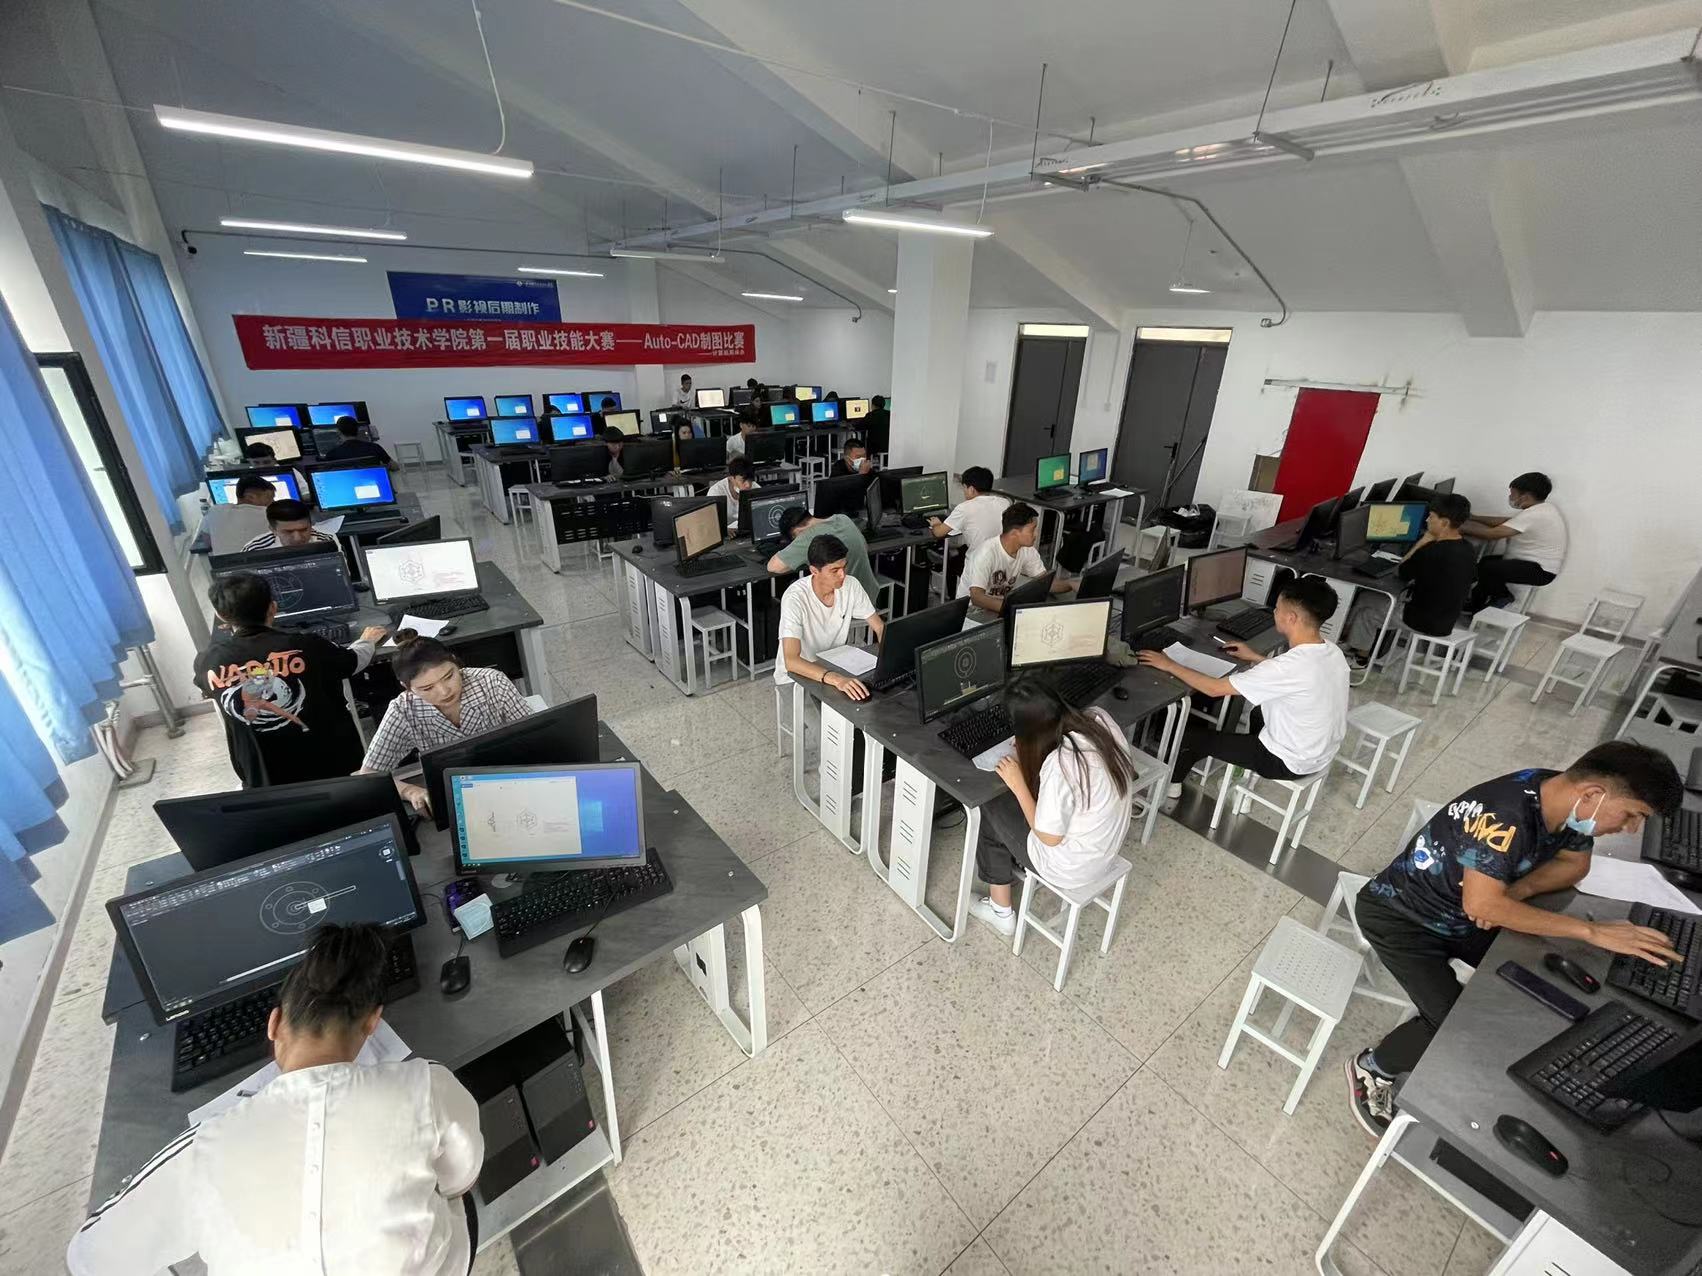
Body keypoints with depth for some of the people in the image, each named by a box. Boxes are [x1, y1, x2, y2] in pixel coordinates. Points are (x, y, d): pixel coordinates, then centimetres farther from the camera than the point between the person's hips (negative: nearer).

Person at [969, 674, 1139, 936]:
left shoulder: (1059, 766, -36)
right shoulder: (1099, 718, -15)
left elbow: (1049, 838, -21)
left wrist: (1017, 784, -15)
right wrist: (1032, 747, 1)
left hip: (1072, 867, -7)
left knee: (989, 811, 8)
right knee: (1013, 802, 19)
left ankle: (1001, 912, 24)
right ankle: (1013, 863, 39)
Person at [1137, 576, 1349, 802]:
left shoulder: (1292, 666, -33)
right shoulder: (1331, 651, -7)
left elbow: (1215, 689, -28)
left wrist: (1170, 665, -18)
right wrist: (1255, 658, 15)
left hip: (1289, 762, -8)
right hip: (1321, 752, 8)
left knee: (1191, 735, 3)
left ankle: (1169, 784, 28)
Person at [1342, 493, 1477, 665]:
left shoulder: (1431, 552, -27)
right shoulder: (1469, 551, -1)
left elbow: (1400, 573, -10)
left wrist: (1422, 542, -6)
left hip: (1424, 622, -8)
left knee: (1366, 602, 12)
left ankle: (1360, 656, 26)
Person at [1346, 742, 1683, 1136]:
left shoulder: (1565, 801, -9)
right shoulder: (1505, 815, -34)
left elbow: (1574, 862, 6)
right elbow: (1482, 904, -37)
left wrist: (1518, 890, -14)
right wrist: (1590, 931, -32)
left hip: (1462, 912, 9)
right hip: (1399, 915, -8)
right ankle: (1371, 1069, 8)